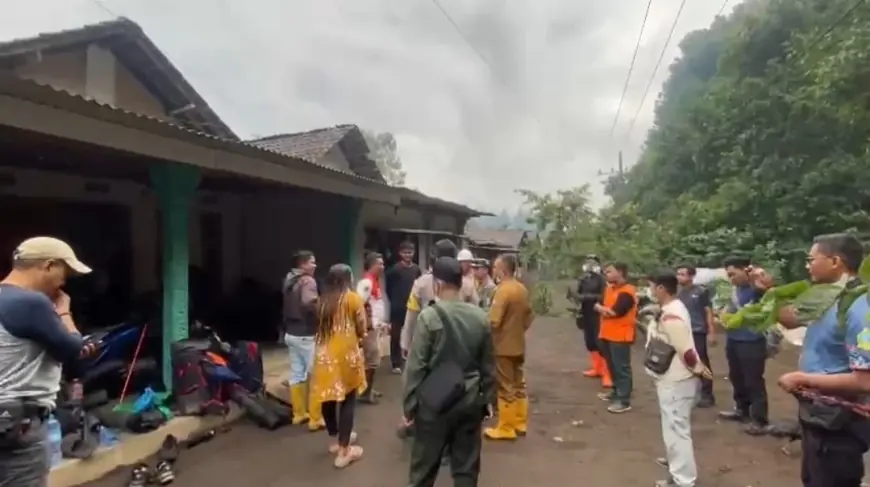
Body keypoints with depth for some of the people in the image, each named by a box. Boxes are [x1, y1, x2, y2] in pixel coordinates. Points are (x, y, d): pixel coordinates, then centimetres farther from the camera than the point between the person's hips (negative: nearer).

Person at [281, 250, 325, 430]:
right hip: (306, 335, -9)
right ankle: (315, 418, 2)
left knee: (296, 374, 14)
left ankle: (299, 413, 23)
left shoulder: (288, 280, 12)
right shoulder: (307, 281, -17)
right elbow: (309, 302, -33)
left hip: (291, 333, 9)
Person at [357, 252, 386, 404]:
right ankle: (365, 393, 6)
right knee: (371, 361, -3)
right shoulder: (366, 282, -18)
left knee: (373, 360, 16)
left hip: (376, 326, 10)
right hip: (369, 327, -10)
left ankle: (369, 389, 27)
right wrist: (367, 323, -21)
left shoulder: (375, 281, 12)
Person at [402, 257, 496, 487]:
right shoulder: (480, 317, -1)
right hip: (470, 401, 4)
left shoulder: (429, 316, -14)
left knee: (424, 467, 11)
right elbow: (488, 366, 6)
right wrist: (487, 400, 17)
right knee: (467, 468, 13)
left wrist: (409, 405, -3)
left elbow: (416, 366, -13)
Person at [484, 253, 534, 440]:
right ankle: (520, 423, 26)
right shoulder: (522, 289, 6)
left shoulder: (503, 290, -20)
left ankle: (506, 429, 10)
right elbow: (528, 316, 14)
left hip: (503, 346, -8)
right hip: (518, 344, 8)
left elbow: (494, 321, -25)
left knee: (505, 387, 1)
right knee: (518, 384, 16)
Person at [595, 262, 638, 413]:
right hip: (607, 334, 9)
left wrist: (601, 308, -5)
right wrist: (605, 310, -9)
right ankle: (616, 391, 34)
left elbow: (614, 312, -23)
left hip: (620, 336, -9)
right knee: (612, 366, 19)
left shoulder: (627, 292, -16)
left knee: (621, 367, -4)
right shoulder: (609, 288, 13)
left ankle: (624, 401, 0)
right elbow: (600, 306, 14)